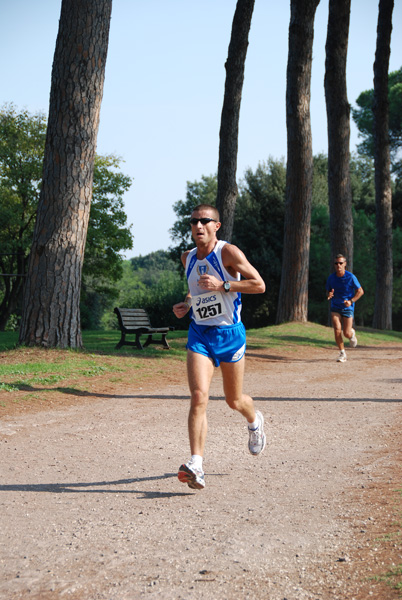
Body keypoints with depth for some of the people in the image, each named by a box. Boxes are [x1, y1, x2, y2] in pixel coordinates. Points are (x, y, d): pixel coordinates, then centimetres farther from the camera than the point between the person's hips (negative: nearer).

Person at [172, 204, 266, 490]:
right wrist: (186, 304, 5)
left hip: (229, 333, -3)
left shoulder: (228, 252, -10)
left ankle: (255, 420, 49)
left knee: (234, 400, 11)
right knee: (199, 396, -16)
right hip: (199, 334, 3)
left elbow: (259, 285, -13)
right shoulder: (188, 258, 8)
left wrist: (222, 285, -21)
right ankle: (196, 466, -21)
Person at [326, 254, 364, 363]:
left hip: (348, 308, -2)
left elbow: (360, 291, -4)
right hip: (335, 308, 2)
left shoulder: (351, 277, -12)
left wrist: (351, 301, -18)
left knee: (347, 333, -5)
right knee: (337, 330, -17)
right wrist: (329, 295, -14)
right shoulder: (331, 278, -3)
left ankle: (352, 334, 34)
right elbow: (328, 292, 11)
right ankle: (342, 353, -2)